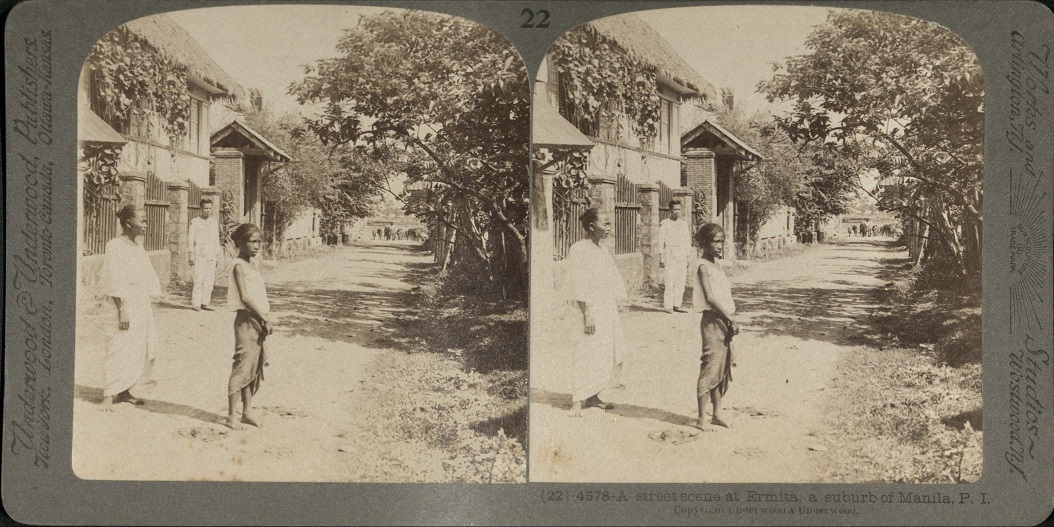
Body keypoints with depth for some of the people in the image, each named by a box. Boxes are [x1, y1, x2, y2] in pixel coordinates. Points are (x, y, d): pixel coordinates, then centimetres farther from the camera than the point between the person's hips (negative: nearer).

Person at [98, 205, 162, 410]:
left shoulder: (138, 245, 11)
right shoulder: (115, 247, -12)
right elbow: (114, 282, -16)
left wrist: (146, 307, 13)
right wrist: (122, 310, -19)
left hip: (142, 306, 8)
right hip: (125, 303, -8)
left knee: (141, 349, 10)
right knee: (119, 350, -8)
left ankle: (124, 391, 20)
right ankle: (108, 395, -3)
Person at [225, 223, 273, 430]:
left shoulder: (252, 266, 14)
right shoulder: (239, 266, -11)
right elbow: (245, 297, -19)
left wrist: (264, 321, 6)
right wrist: (265, 319, -18)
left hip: (258, 321, 8)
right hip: (246, 320, -8)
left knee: (254, 368, 12)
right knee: (243, 367, -6)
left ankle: (247, 412, 19)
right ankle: (231, 416, -2)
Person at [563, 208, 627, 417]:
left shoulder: (604, 250, 12)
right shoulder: (578, 250, -12)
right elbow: (578, 287, -16)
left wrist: (615, 308, 11)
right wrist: (587, 315, -19)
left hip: (608, 311, 8)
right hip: (590, 310, -8)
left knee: (605, 353, 10)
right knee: (585, 354, -7)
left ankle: (593, 397, 19)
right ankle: (577, 401, -3)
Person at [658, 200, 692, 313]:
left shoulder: (684, 224, 17)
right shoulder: (664, 223, 4)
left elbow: (687, 241, 17)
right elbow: (661, 241, 0)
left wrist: (688, 257, 10)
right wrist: (661, 256, -8)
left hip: (682, 254, 4)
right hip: (669, 254, -4)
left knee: (681, 282, -1)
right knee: (669, 281, -10)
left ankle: (676, 305, 3)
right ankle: (668, 306, -9)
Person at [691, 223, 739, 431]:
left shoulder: (718, 265, 14)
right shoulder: (703, 267, -12)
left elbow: (725, 295, 14)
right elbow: (710, 298, -19)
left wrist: (731, 320, 4)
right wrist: (731, 320, -18)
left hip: (725, 322, 8)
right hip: (713, 320, -8)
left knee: (723, 369, 12)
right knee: (710, 369, -6)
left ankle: (717, 414, 20)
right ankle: (701, 418, 0)